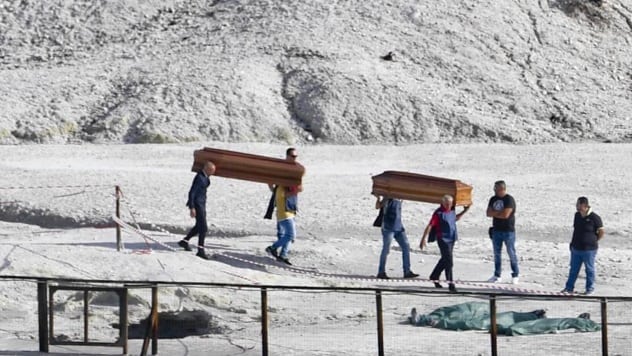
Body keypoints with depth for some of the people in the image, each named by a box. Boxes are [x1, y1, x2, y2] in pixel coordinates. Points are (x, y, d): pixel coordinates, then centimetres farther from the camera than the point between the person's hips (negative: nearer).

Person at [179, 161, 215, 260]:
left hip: (201, 203, 10)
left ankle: (184, 241, 35)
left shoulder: (205, 176, 7)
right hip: (197, 204, -10)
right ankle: (200, 251, -8)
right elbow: (191, 192, -23)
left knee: (199, 226, 21)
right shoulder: (199, 178, -22)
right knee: (203, 228, -11)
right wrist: (192, 208, -24)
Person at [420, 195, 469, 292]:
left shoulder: (452, 210, 7)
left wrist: (464, 211, 20)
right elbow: (429, 226, -14)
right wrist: (423, 239, -17)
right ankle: (450, 283, -10)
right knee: (449, 261, -12)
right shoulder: (438, 213, -14)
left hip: (451, 239, 8)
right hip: (443, 239, -8)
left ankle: (434, 277, 37)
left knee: (444, 260, 20)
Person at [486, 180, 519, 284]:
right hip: (496, 230, 6)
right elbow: (488, 213, 3)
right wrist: (499, 213, -11)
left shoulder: (509, 200, -11)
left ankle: (515, 275, 6)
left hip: (508, 231, -6)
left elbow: (505, 214, -20)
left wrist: (495, 213, -5)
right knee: (497, 253, 8)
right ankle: (497, 275, 14)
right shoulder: (493, 199, 10)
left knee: (511, 253, -1)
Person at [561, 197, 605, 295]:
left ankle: (590, 289, 18)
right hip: (576, 248, 6)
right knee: (574, 269, 13)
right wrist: (573, 242, 12)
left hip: (589, 249, -6)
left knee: (589, 269, 7)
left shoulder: (594, 218, -15)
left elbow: (601, 232, -7)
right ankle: (569, 287, 22)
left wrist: (593, 241, -3)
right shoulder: (577, 215, 6)